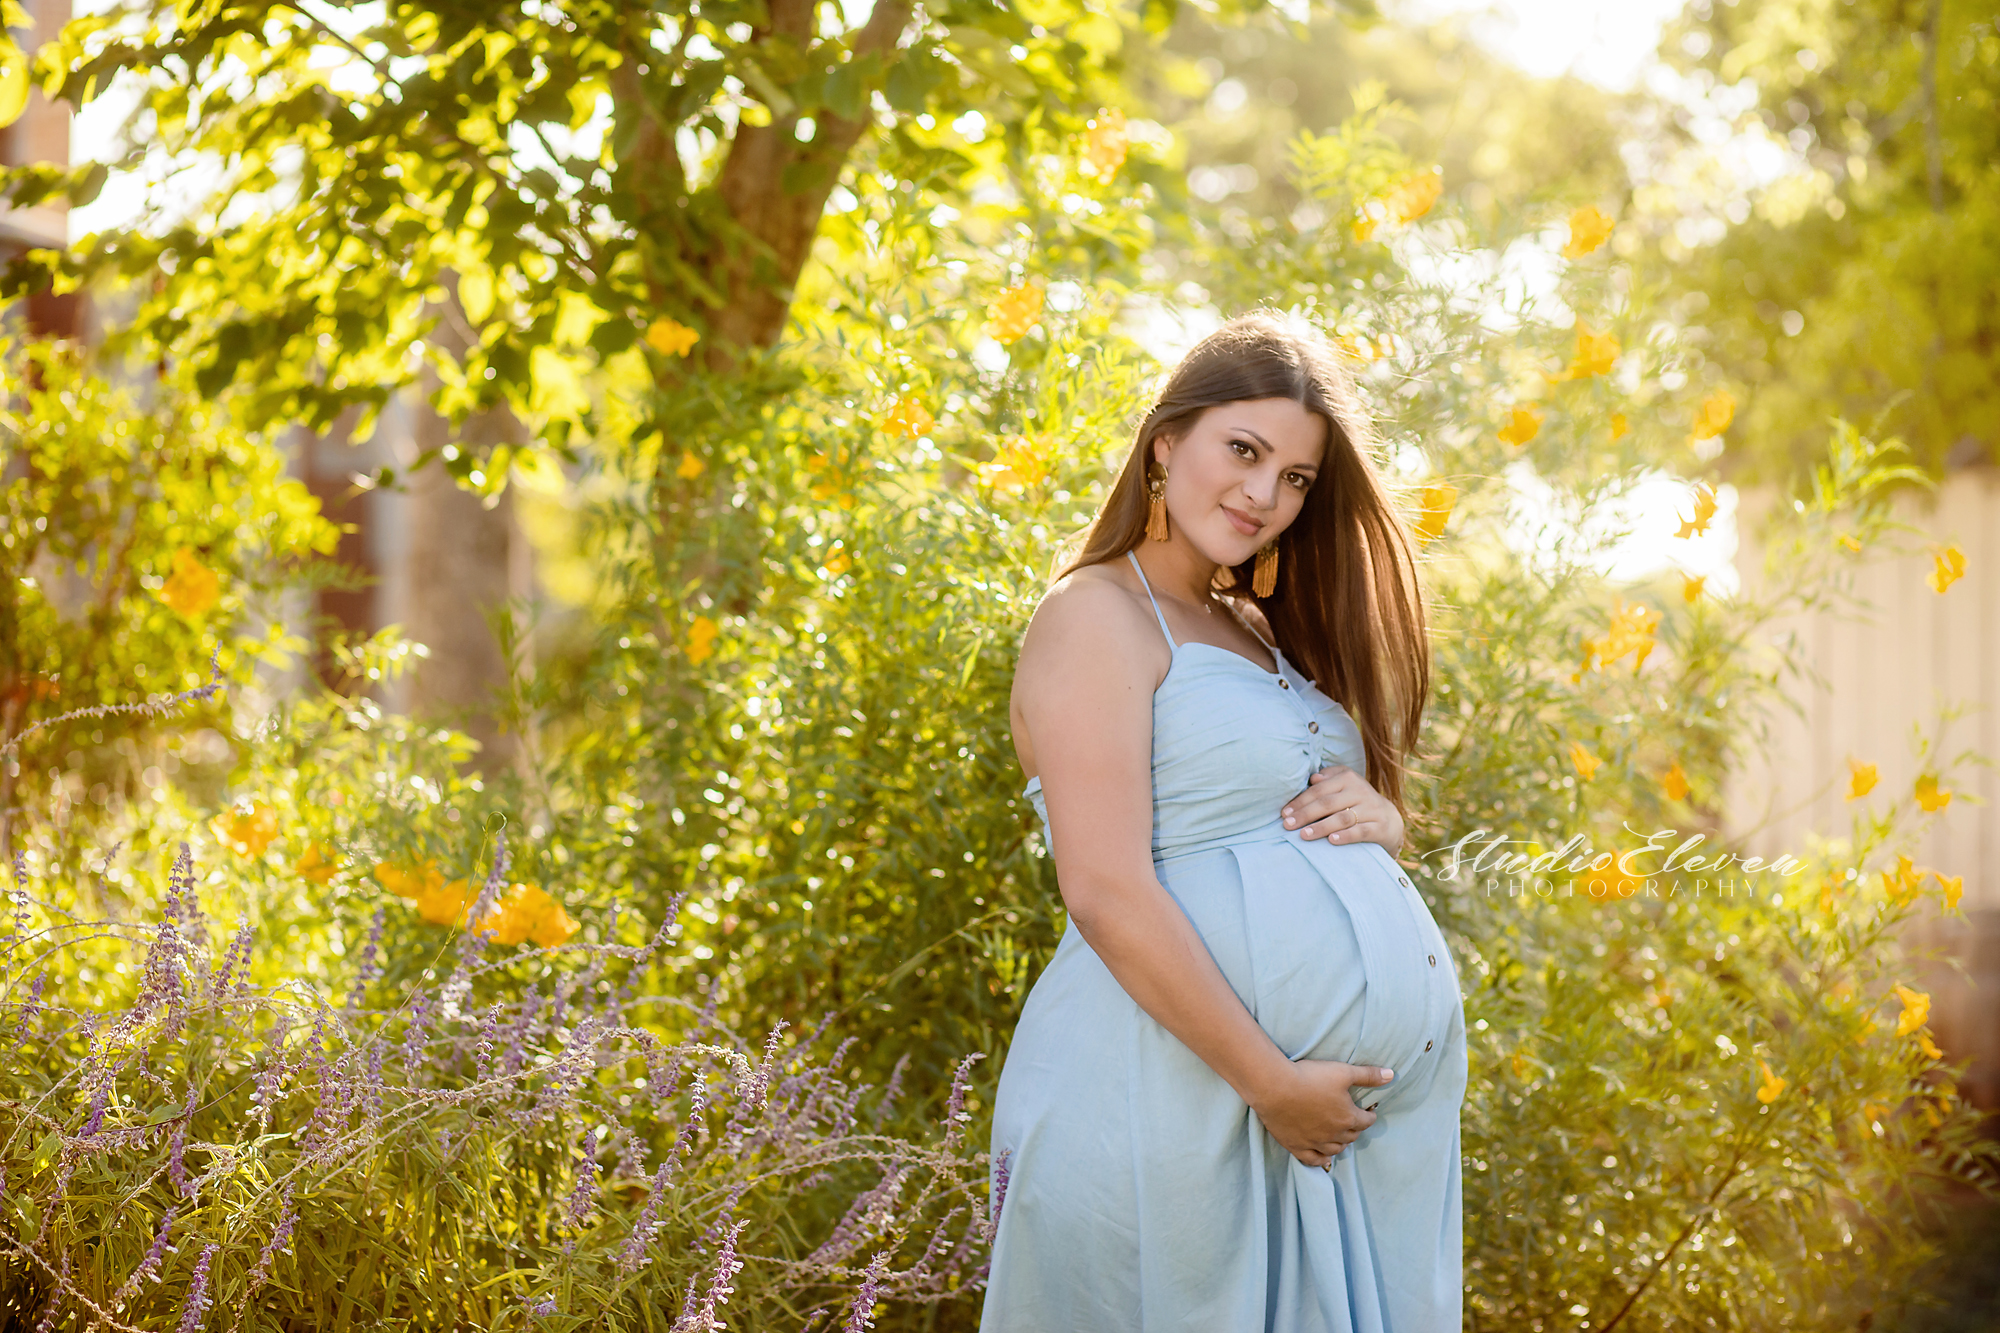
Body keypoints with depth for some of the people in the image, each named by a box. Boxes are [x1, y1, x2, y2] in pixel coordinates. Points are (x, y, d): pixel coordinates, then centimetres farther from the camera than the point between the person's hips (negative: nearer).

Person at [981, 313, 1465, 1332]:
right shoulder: (1098, 614, -6)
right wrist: (1272, 1083, -18)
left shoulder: (1259, 631, 19)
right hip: (1180, 1086, -8)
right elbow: (1106, 893, -16)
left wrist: (1377, 818, 1)